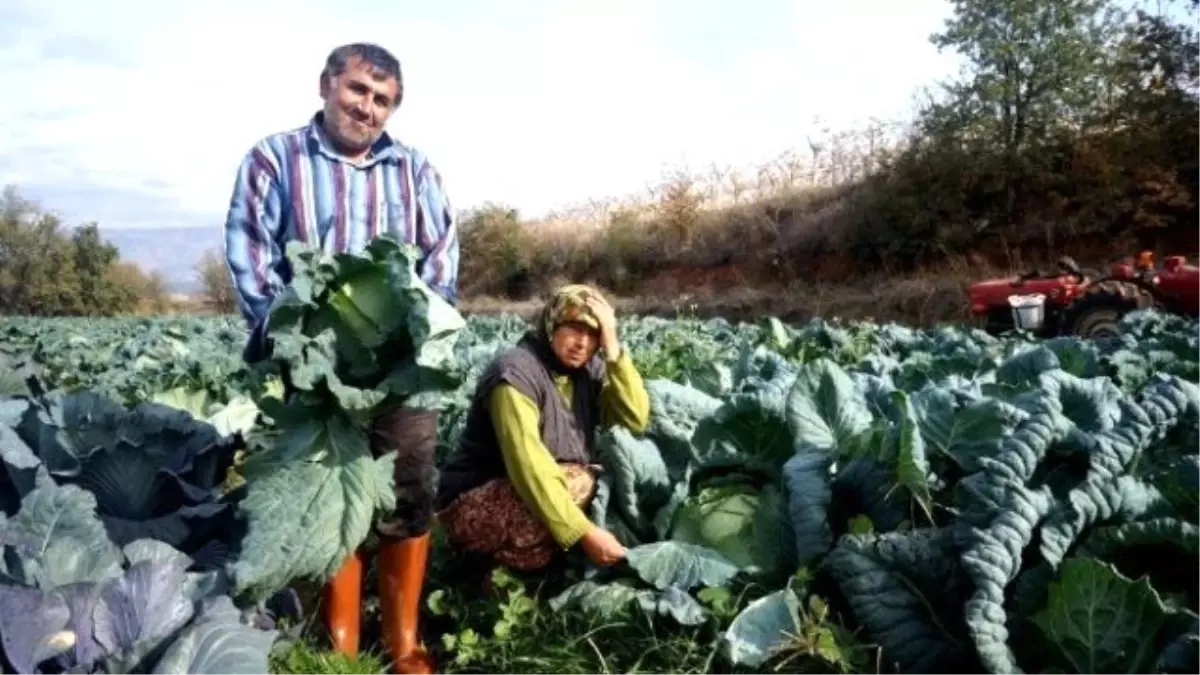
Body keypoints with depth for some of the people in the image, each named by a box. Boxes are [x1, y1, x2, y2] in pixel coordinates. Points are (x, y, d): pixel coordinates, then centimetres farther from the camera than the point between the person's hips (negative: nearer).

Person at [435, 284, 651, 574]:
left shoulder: (590, 369, 1)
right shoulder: (516, 371, -21)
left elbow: (637, 420, -11)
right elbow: (528, 464, -30)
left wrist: (613, 351, -18)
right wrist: (584, 533, -34)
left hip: (542, 496, 8)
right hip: (474, 506, -8)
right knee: (577, 483, -30)